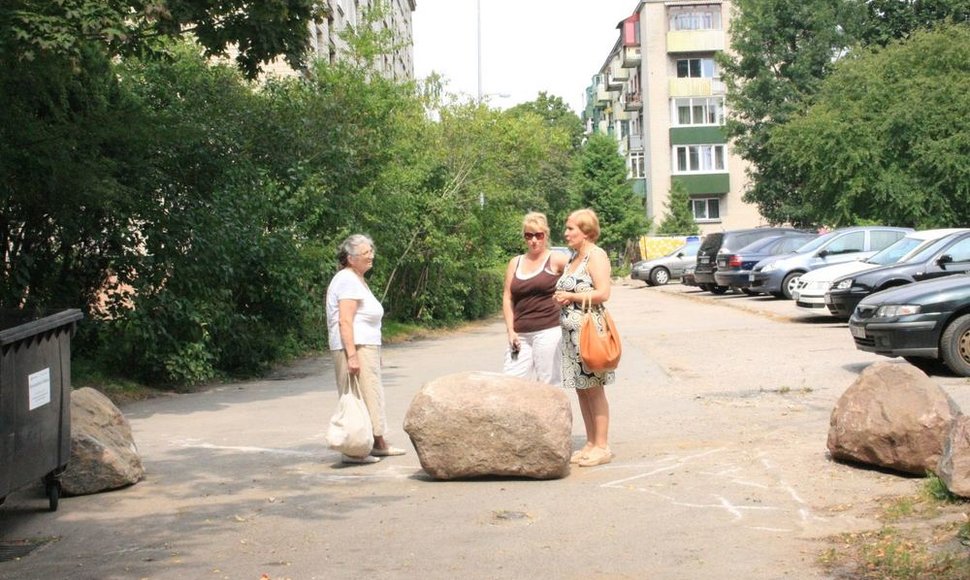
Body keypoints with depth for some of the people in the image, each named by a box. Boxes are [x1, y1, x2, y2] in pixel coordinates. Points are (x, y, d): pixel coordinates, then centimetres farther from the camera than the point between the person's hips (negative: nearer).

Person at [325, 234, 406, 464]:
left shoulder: (357, 279, 19)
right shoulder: (347, 281, -13)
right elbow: (345, 321, -21)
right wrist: (352, 355, -26)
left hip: (367, 347, 11)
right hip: (355, 348, -11)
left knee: (372, 394, 15)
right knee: (357, 396, -10)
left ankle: (378, 444, 24)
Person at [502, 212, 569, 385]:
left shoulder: (555, 259, 1)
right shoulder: (515, 263, 14)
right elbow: (507, 298, 13)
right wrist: (511, 330, 4)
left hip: (548, 331, -4)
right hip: (521, 335, 5)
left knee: (548, 383, -2)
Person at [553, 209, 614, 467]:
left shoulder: (596, 255, -9)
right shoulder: (574, 258, 18)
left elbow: (603, 293, -18)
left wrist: (571, 296, -12)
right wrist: (561, 298, 9)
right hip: (571, 330, 9)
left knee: (593, 389, -5)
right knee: (581, 389, 10)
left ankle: (602, 446, 1)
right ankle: (590, 443, 16)